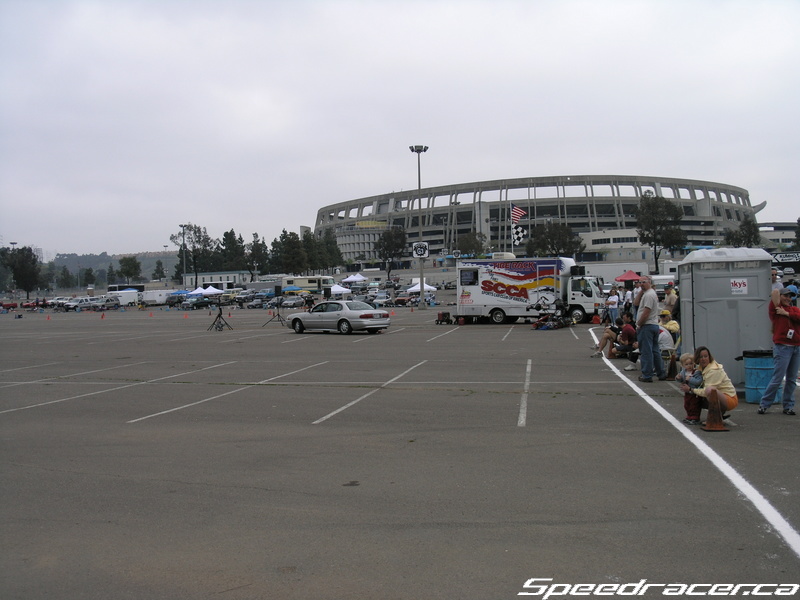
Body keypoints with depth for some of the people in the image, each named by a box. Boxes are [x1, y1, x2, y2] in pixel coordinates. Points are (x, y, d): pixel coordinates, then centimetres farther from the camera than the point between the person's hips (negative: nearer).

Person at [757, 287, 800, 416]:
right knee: (777, 378, -7)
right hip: (782, 347, -5)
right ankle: (764, 404, 2)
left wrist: (787, 313, -10)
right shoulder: (776, 308, 3)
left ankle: (788, 406, 15)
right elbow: (775, 292, -10)